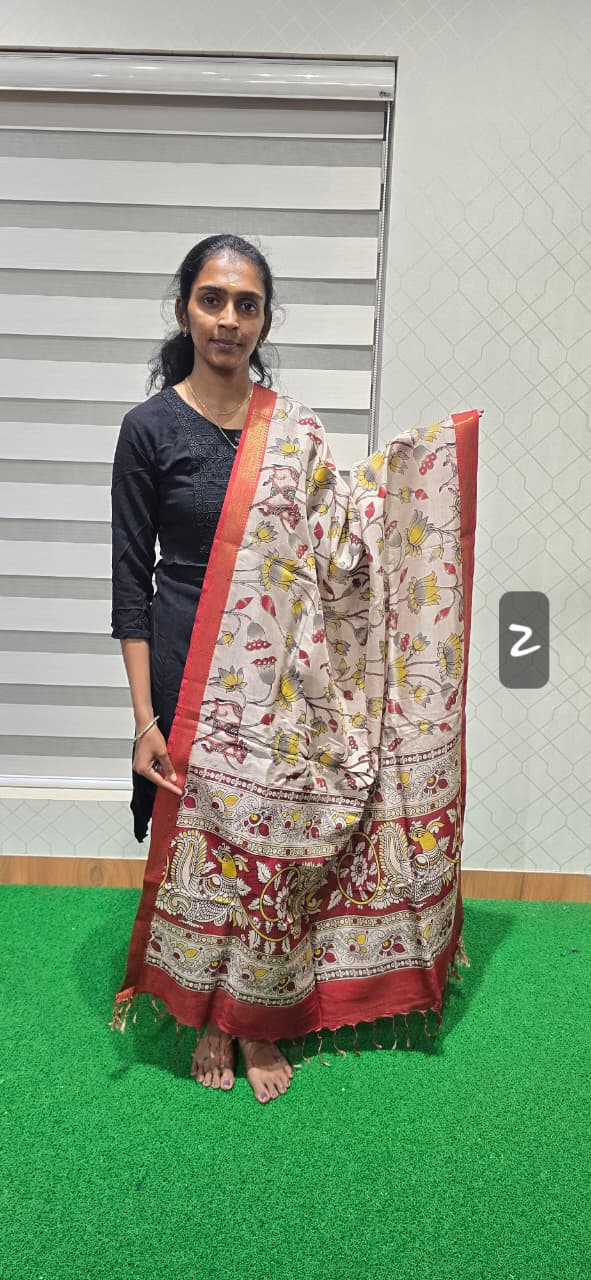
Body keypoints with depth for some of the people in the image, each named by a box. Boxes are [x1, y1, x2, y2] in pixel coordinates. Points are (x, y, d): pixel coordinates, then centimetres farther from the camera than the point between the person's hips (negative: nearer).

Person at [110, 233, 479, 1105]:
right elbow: (131, 580, -6)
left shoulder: (297, 428, 5)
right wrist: (144, 719, -10)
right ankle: (209, 1018, 32)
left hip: (282, 679, 3)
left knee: (277, 837, 9)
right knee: (200, 838, 8)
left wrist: (408, 473, 2)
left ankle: (262, 1021, 31)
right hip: (190, 676, -2)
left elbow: (330, 550, 11)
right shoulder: (151, 427, -4)